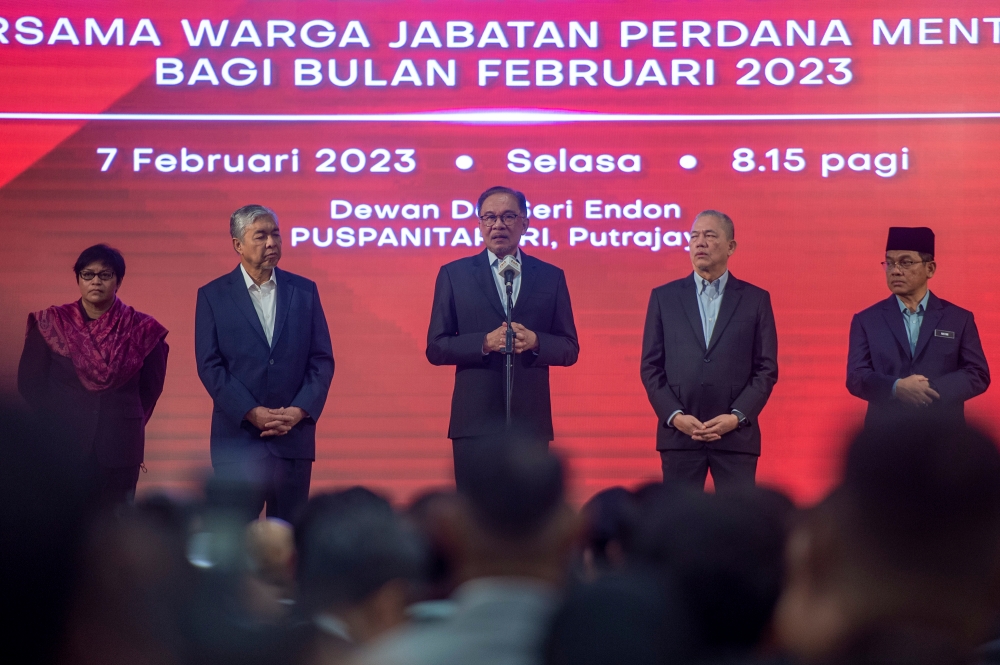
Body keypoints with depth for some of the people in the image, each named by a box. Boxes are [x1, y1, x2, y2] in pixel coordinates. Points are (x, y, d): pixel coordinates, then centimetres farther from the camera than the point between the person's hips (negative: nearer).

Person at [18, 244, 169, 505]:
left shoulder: (141, 330, 3)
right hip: (62, 449, 0)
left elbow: (151, 387, 12)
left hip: (119, 450, 1)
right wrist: (49, 430, 4)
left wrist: (126, 425, 11)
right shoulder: (50, 325, 2)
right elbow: (30, 384, 6)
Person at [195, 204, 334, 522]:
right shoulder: (213, 295, 3)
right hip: (238, 437, -2)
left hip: (294, 437, 2)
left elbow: (322, 359, 6)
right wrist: (252, 413, -13)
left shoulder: (304, 291, 9)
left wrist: (300, 410, -9)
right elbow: (209, 365, -3)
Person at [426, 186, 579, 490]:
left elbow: (570, 349, 10)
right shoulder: (454, 275, 7)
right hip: (476, 422, -1)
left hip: (530, 420, 1)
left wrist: (534, 342, -11)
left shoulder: (551, 277, 11)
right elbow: (436, 348, 2)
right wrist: (485, 343, -14)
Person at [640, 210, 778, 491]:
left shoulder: (756, 300, 7)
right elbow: (651, 366, 6)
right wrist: (674, 415, -7)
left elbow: (766, 369, 4)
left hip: (736, 435, -1)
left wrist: (737, 417, -9)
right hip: (679, 434, 1)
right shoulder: (664, 297, 9)